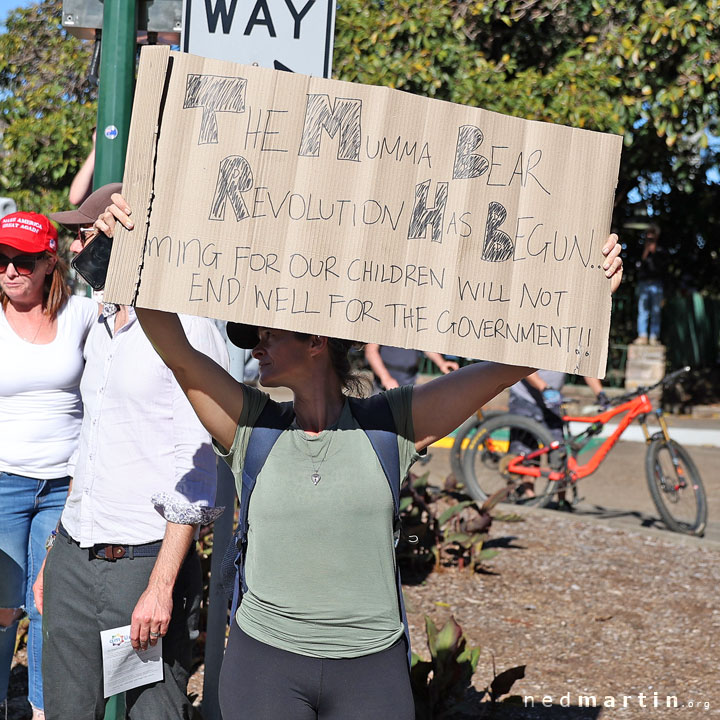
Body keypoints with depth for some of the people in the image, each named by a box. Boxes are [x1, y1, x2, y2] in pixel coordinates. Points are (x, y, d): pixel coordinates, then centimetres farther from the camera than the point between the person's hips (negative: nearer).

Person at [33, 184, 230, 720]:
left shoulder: (186, 329, -9)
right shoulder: (101, 330, 16)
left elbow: (194, 469, -14)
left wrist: (161, 586, -18)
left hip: (145, 560, -7)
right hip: (73, 560, 7)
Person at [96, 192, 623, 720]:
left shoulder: (392, 424, -1)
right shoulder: (250, 425, 2)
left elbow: (505, 364, -6)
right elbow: (177, 350, -9)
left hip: (372, 668, -1)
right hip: (264, 661, 1)